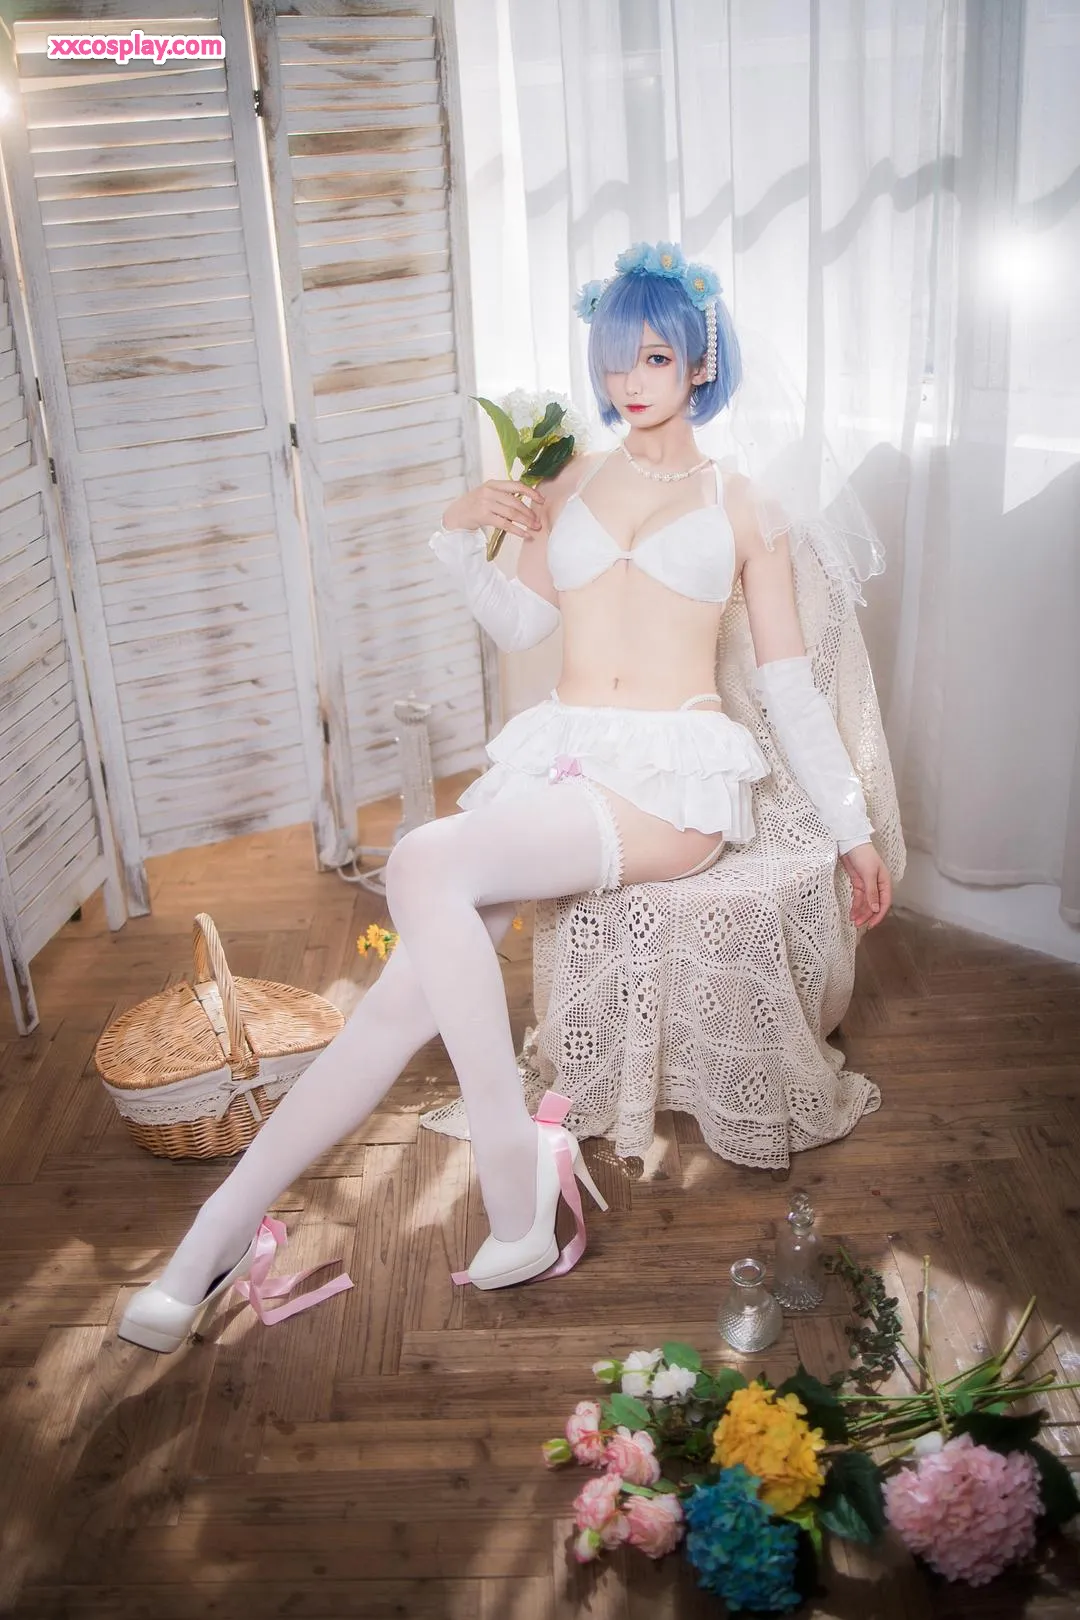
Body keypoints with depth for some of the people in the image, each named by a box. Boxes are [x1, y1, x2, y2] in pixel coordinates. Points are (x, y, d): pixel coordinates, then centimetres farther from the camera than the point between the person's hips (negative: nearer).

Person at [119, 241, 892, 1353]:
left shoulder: (739, 508, 13)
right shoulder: (573, 484, 22)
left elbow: (790, 688, 12)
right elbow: (519, 625, 17)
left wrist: (853, 829, 10)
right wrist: (459, 536, 0)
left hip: (673, 782, -3)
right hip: (556, 759, 4)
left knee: (425, 865, -32)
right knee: (413, 986, -17)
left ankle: (517, 1170, -23)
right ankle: (224, 1229, -13)